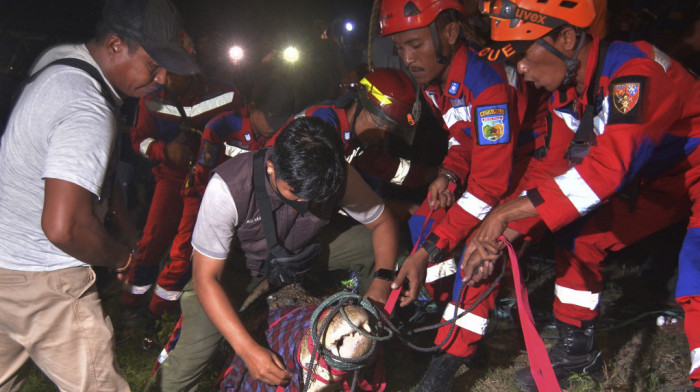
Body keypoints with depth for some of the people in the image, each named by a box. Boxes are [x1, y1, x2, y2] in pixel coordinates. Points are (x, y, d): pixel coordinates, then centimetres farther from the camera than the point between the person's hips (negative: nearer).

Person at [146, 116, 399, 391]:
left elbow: (384, 222, -10)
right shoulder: (228, 187, -37)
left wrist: (381, 281, -28)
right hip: (236, 264, -3)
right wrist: (248, 349, -40)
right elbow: (205, 278, -31)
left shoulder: (339, 176, -27)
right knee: (192, 357, -23)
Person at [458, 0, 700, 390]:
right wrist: (499, 238, -9)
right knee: (578, 237, 2)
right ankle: (577, 348, 18)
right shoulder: (567, 95, -5)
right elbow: (555, 171, -1)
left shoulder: (635, 72, -32)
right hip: (658, 179, 8)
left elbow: (608, 169, -40)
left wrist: (505, 212, -36)